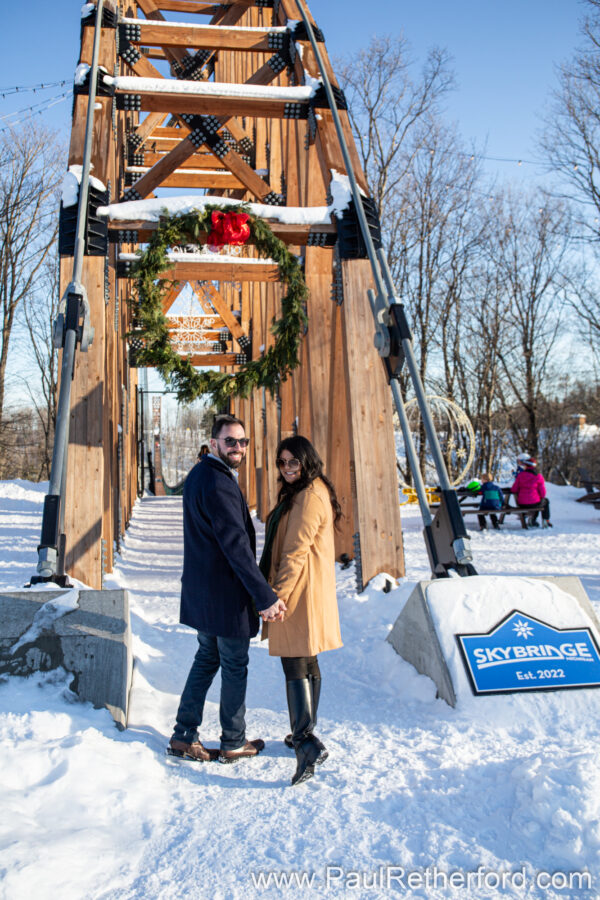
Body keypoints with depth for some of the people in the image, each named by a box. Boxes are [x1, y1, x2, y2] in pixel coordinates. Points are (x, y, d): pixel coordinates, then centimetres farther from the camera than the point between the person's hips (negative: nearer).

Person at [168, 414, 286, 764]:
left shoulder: (198, 474, 9)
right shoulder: (219, 484, -23)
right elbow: (236, 545, -28)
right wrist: (265, 597, -28)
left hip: (201, 589, 9)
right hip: (226, 592, -9)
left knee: (207, 658, 20)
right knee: (235, 666, 7)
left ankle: (184, 735, 26)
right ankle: (233, 743, 23)